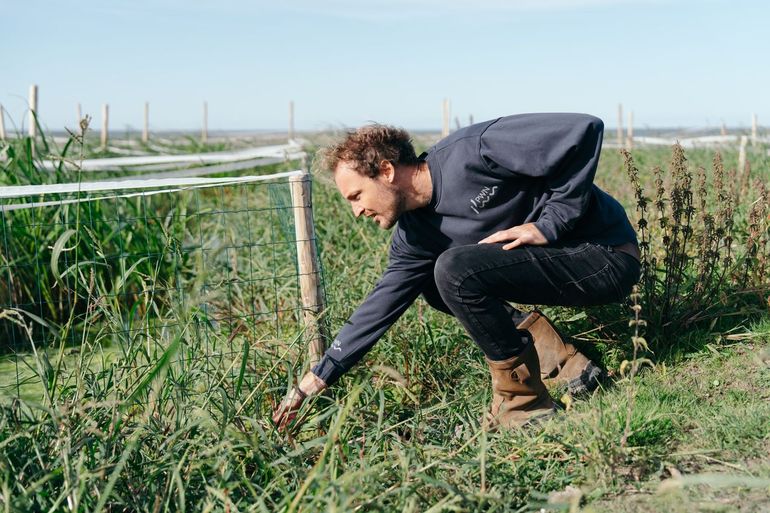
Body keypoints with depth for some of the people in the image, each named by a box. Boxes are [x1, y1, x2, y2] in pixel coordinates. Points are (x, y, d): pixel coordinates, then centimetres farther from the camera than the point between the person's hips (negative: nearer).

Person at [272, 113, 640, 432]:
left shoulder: (472, 151, -22)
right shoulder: (415, 233, 3)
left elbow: (584, 130, -24)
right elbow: (382, 305, 8)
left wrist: (550, 224, -22)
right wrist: (317, 378, 7)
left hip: (606, 258, -9)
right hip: (559, 259, 9)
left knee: (456, 269, -22)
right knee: (435, 284, 9)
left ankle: (522, 404, -8)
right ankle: (564, 364, 3)